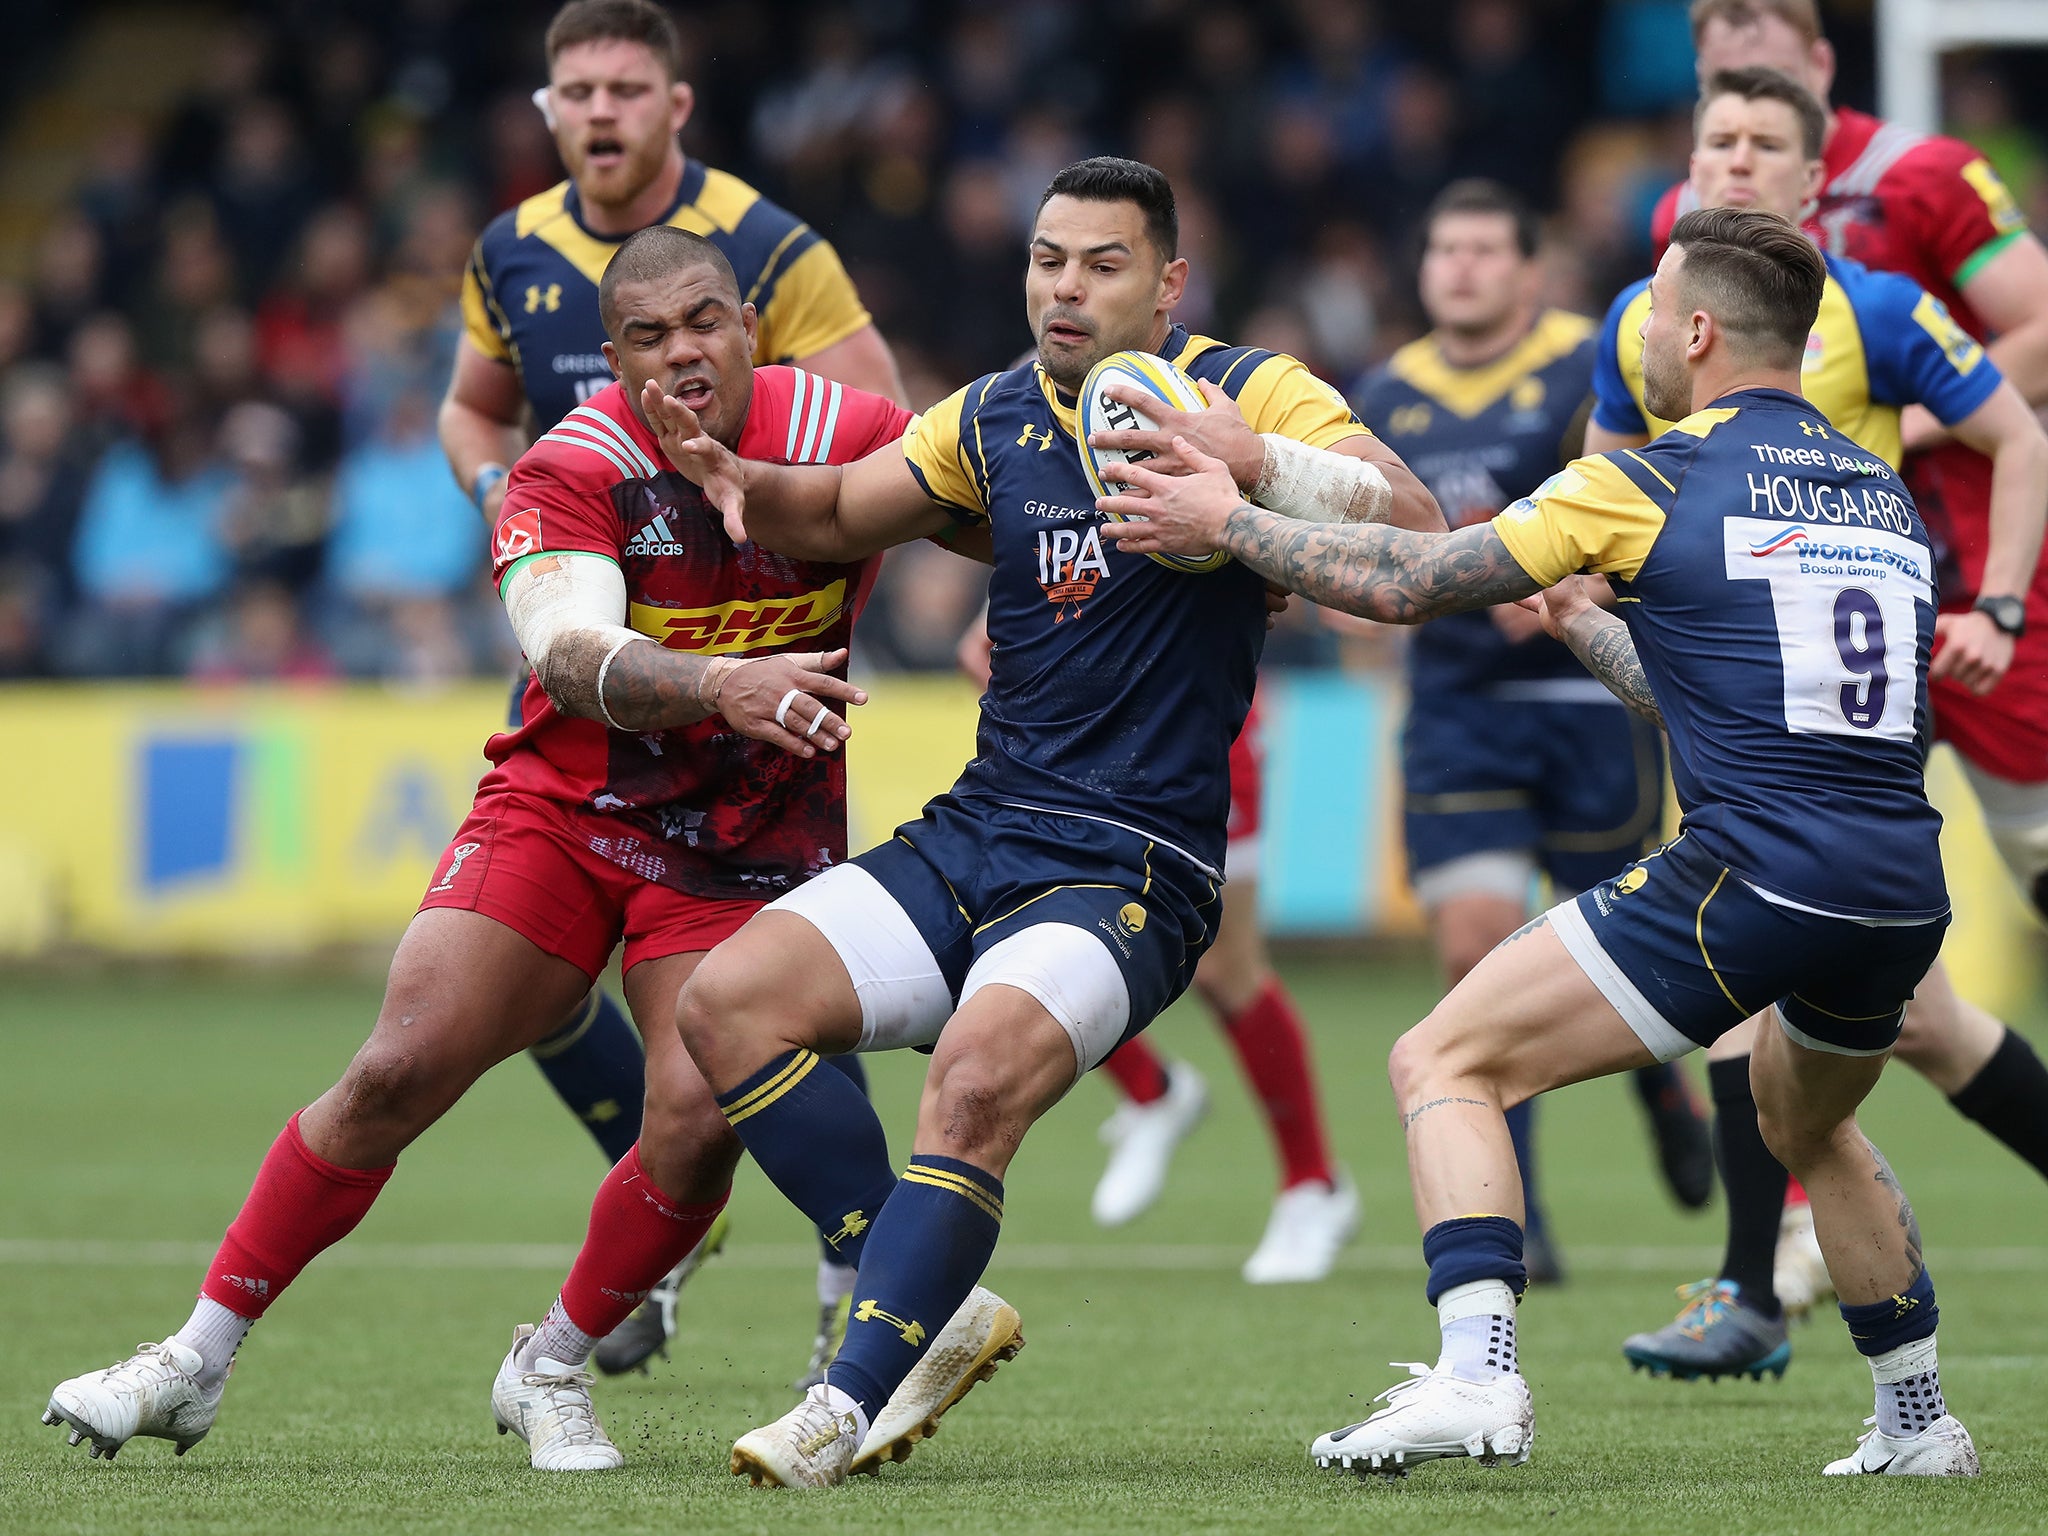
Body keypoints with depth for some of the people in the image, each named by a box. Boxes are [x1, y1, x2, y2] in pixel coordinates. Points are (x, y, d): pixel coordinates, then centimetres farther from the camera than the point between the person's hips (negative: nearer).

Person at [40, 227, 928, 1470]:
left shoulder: (849, 440, -14)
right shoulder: (577, 468, -18)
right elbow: (573, 653, -34)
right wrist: (721, 687, -52)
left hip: (748, 848, 1)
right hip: (560, 808, -1)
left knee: (698, 1126, -16)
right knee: (398, 1074, -8)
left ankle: (552, 1369, 11)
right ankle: (200, 1361, 5)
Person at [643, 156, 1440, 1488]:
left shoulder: (1244, 391, -4)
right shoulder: (995, 419, 12)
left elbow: (1415, 524, -16)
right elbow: (834, 516, 25)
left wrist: (1255, 459, -31)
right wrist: (733, 480, 3)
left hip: (1135, 867, -7)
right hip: (976, 831, 7)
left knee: (981, 1070, -32)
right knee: (727, 1003, -10)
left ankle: (856, 1401, -26)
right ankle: (939, 1311, -4)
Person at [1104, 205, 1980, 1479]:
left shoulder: (1652, 486, -1)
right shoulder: (1884, 494, 18)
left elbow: (1405, 585, 3)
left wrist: (1226, 523, 14)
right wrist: (1588, 627, 43)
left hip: (1753, 878, -7)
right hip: (1905, 895, 7)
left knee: (1446, 1063, 1)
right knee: (1810, 1126, 36)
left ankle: (1478, 1376, -15)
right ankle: (1919, 1421, 35)